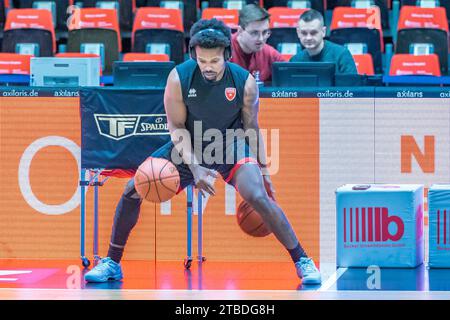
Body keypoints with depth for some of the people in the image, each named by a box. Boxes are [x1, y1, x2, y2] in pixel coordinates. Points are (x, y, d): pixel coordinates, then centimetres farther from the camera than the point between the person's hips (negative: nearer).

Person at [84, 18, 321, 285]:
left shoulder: (244, 82, -19)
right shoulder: (179, 78, -21)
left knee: (259, 197, -26)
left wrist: (264, 170, -3)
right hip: (189, 147, 2)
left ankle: (302, 260, -11)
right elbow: (177, 128, -13)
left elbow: (252, 129, -4)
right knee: (133, 190, -7)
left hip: (231, 145, -2)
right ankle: (112, 262, 10)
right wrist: (195, 167, -26)